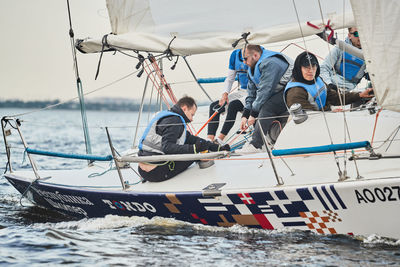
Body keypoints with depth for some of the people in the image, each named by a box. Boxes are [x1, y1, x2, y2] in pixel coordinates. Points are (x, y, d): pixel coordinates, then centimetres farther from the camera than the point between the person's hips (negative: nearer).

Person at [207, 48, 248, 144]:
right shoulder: (235, 54, 5)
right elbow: (229, 79, 13)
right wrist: (225, 94, -6)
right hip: (241, 91, 7)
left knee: (233, 105, -32)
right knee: (214, 106, -8)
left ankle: (220, 139, -31)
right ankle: (210, 139, -19)